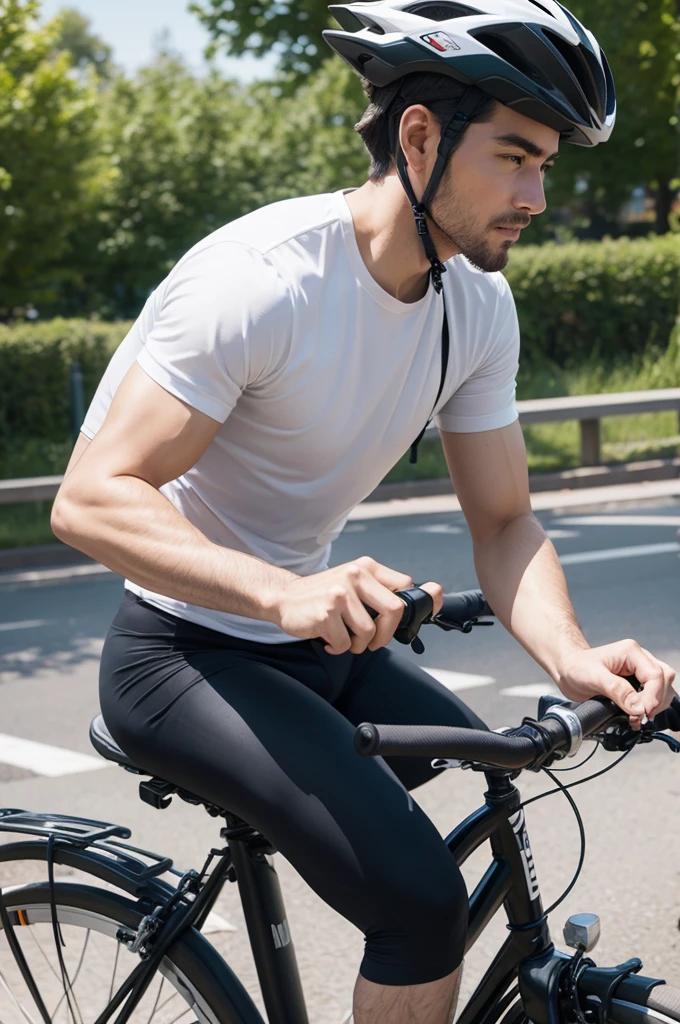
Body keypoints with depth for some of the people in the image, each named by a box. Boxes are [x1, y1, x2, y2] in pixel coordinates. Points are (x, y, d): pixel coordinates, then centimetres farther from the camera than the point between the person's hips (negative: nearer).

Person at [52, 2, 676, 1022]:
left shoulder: (480, 306, -2)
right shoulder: (258, 280, -26)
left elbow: (503, 523, 0)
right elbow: (92, 499, -28)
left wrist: (572, 656, -21)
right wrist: (286, 594, -44)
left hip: (320, 643, 8)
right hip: (187, 655, -8)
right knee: (421, 900, -23)